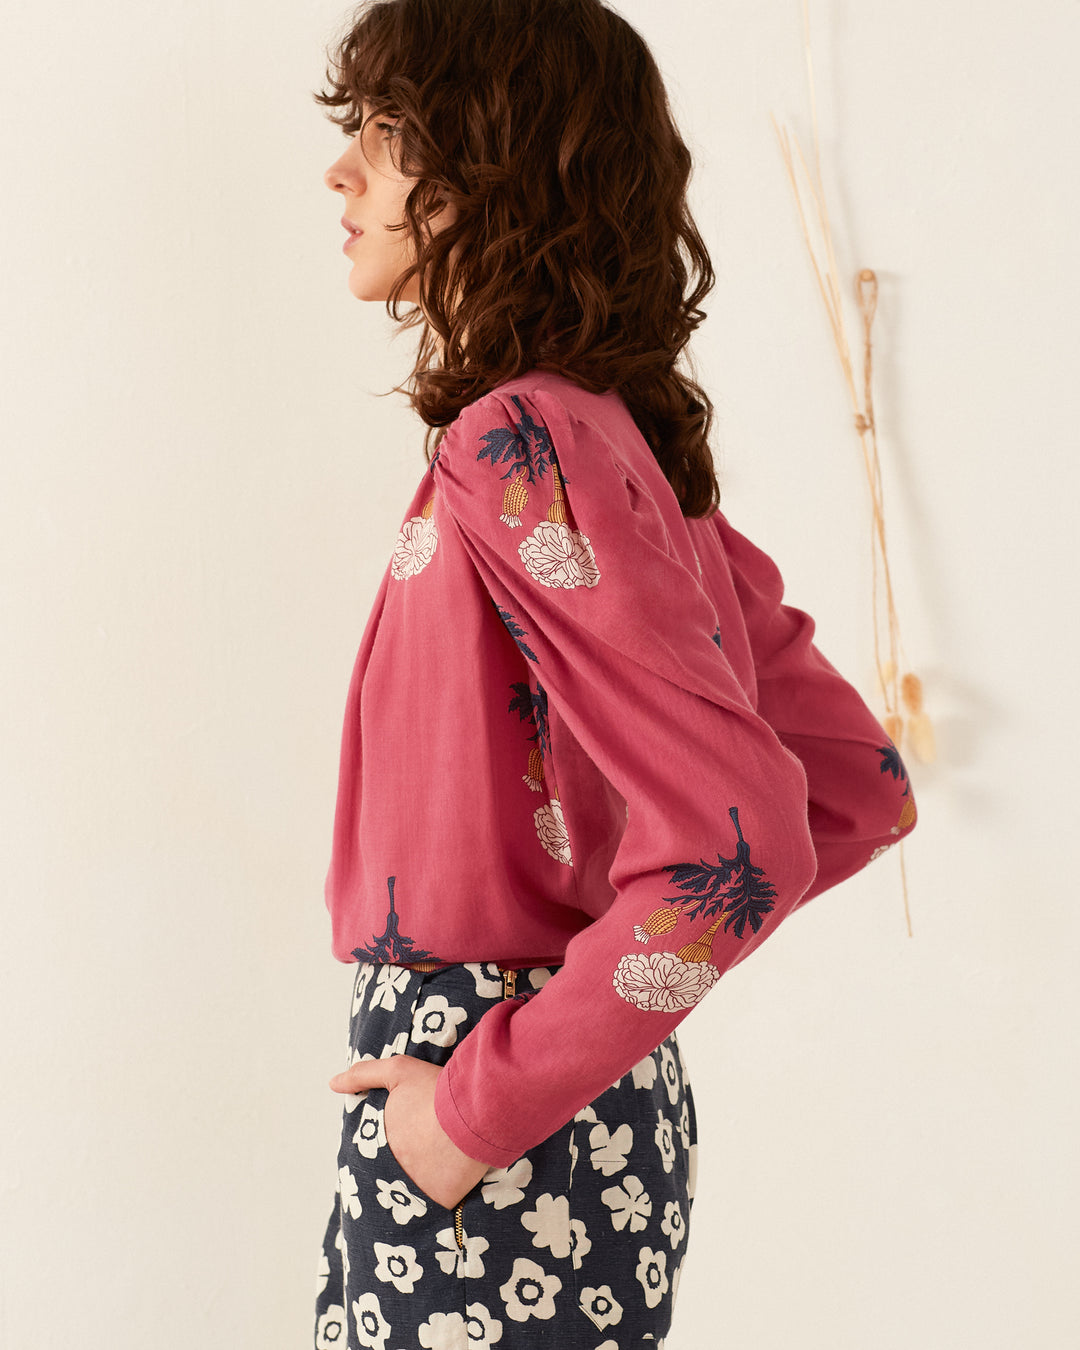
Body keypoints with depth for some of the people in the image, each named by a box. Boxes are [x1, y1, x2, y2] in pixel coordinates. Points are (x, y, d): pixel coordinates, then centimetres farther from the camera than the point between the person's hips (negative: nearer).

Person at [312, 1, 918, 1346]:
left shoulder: (518, 450, -19)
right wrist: (603, 970, 7)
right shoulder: (640, 444, 6)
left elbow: (734, 843, -27)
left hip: (505, 1157, -8)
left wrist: (484, 1103, -19)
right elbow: (863, 785, 9)